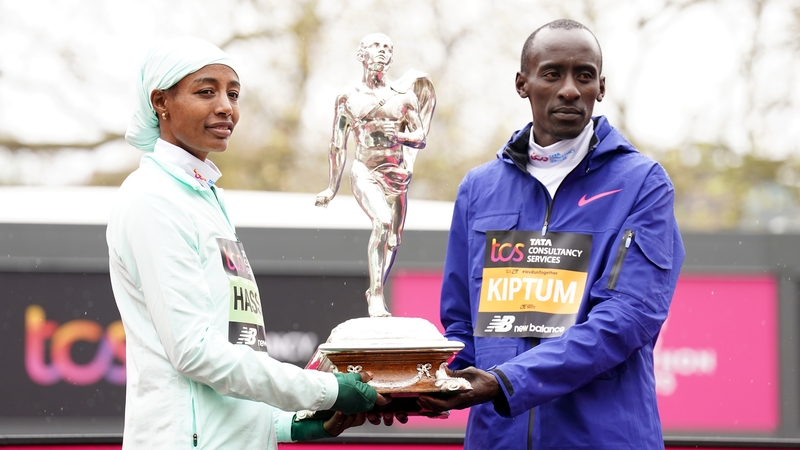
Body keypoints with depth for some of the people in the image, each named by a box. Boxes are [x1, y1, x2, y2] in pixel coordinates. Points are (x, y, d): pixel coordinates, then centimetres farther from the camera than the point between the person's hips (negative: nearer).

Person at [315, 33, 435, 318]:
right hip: (364, 173, -3)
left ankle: (376, 292, 29)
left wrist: (399, 135, -15)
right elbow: (338, 145, 10)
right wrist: (332, 188, 11)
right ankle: (376, 297, -28)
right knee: (382, 221, -27)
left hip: (396, 174, 3)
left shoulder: (404, 97, 6)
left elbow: (421, 138, 7)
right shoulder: (348, 98, 6)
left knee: (393, 238, 7)